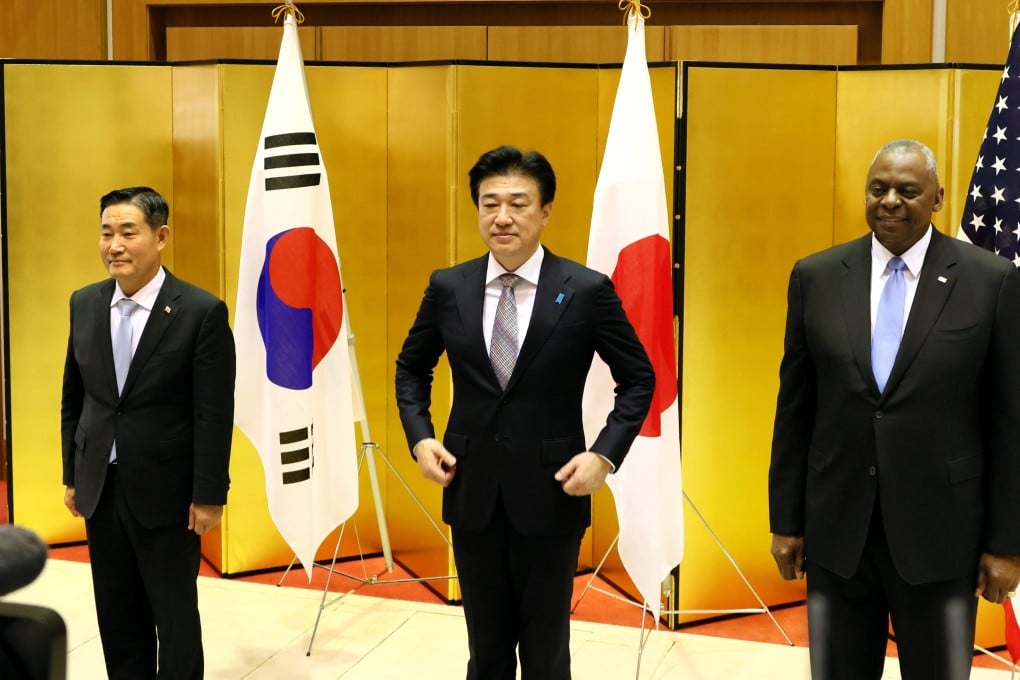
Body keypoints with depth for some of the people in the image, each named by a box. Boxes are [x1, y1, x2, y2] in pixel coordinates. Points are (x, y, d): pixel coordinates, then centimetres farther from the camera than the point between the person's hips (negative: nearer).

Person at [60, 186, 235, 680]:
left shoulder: (201, 311, -13)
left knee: (175, 616, 9)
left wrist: (209, 495, -12)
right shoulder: (84, 304, 3)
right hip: (100, 488, 5)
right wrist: (72, 475, 10)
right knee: (117, 617, 15)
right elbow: (73, 398, 11)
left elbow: (214, 414, -12)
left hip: (166, 491, -5)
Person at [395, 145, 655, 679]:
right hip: (472, 492, 3)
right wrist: (420, 438, 0)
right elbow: (411, 368, 15)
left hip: (551, 494, -2)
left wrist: (605, 454, -11)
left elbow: (638, 379, 1)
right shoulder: (448, 287, 0)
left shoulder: (588, 290, -8)